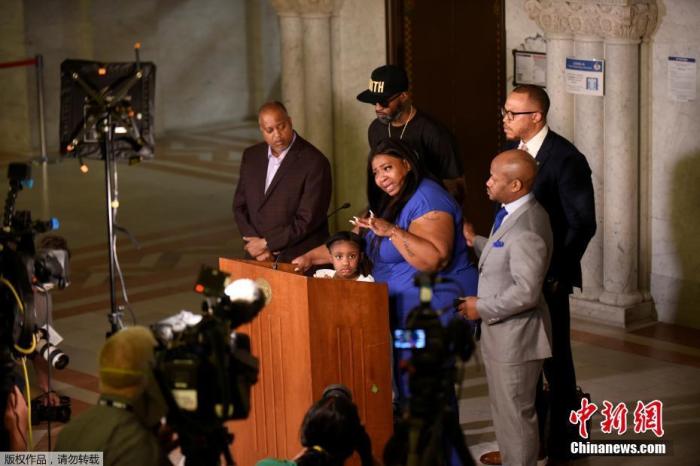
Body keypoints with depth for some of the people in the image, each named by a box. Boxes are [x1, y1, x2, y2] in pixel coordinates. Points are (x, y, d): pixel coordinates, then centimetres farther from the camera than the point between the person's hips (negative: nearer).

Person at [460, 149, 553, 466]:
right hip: (501, 333, 10)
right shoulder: (513, 213, 5)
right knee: (504, 409, 22)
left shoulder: (526, 229, -27)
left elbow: (526, 291, -28)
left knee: (516, 413, 4)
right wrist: (476, 243, 7)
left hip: (516, 336, -10)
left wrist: (482, 308, -19)